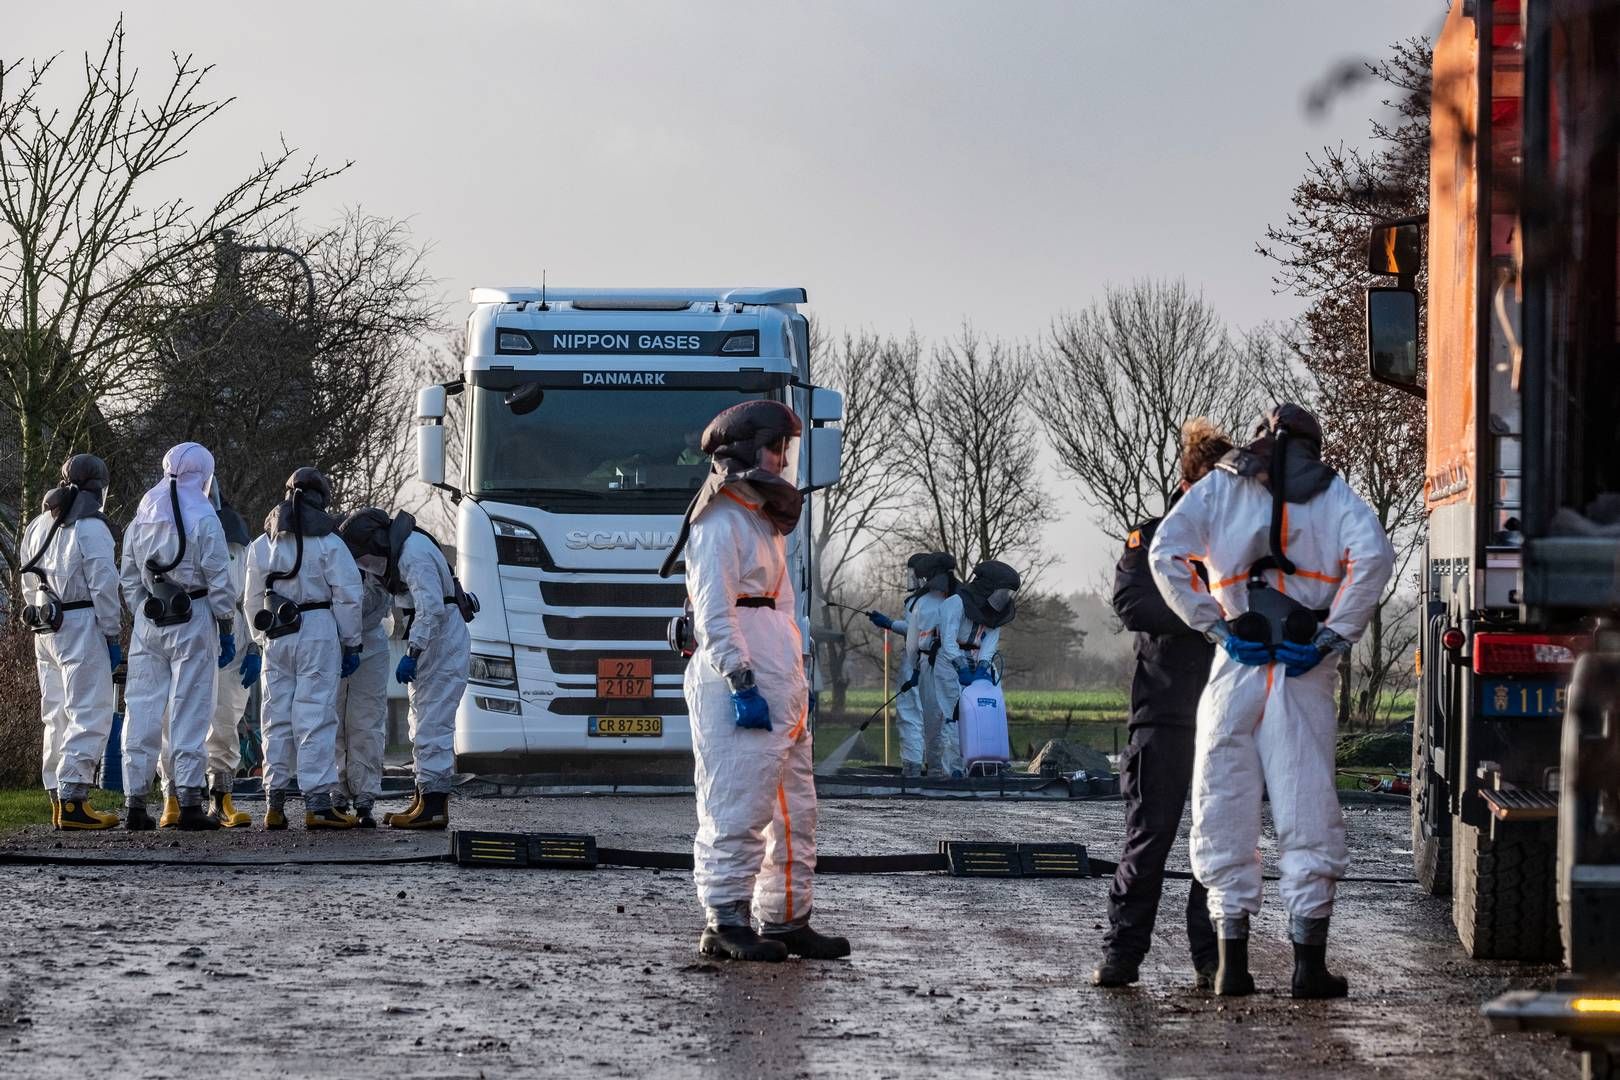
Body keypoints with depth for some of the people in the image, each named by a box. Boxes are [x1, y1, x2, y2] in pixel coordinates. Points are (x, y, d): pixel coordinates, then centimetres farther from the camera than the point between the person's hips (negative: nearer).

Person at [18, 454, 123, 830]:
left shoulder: (38, 527, 14)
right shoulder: (91, 527, -10)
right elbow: (103, 585, -13)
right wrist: (111, 634, -7)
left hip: (45, 630, 8)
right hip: (81, 627, -8)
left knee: (58, 715, 14)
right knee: (89, 714, -9)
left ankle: (58, 799, 16)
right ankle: (72, 799, -18)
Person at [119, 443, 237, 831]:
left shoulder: (142, 518, 9)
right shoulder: (203, 518, -8)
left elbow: (128, 578, 12)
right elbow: (219, 580, -8)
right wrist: (226, 628, -1)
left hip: (149, 621, 5)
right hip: (193, 618, -5)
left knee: (142, 708, 6)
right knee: (189, 709, -2)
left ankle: (134, 800, 5)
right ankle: (189, 801, -4)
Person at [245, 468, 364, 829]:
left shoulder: (261, 546, 11)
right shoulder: (327, 542, -4)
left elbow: (254, 601, 15)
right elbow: (347, 596, -6)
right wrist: (351, 644, 1)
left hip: (276, 637, 4)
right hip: (318, 631, -4)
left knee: (276, 718, 10)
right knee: (316, 717, -5)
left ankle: (274, 803, 10)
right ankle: (317, 803, -9)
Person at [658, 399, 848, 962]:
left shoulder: (765, 522, 23)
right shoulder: (719, 523, -8)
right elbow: (714, 611, -16)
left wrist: (795, 692, 22)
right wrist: (741, 682, -23)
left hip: (780, 690, 10)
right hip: (738, 688, -10)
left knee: (794, 810, 11)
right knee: (738, 808, -10)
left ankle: (787, 920, 16)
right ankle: (725, 924, -8)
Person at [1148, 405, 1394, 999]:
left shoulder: (1218, 487, 11)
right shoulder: (1333, 493, 10)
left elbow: (1165, 553, -5)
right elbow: (1373, 554, -9)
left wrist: (1213, 623, -2)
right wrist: (1336, 633, -6)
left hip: (1236, 668, 0)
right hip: (1305, 676, 0)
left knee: (1226, 813, 7)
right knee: (1308, 812, 2)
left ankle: (1232, 959, 4)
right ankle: (1309, 960, -1)